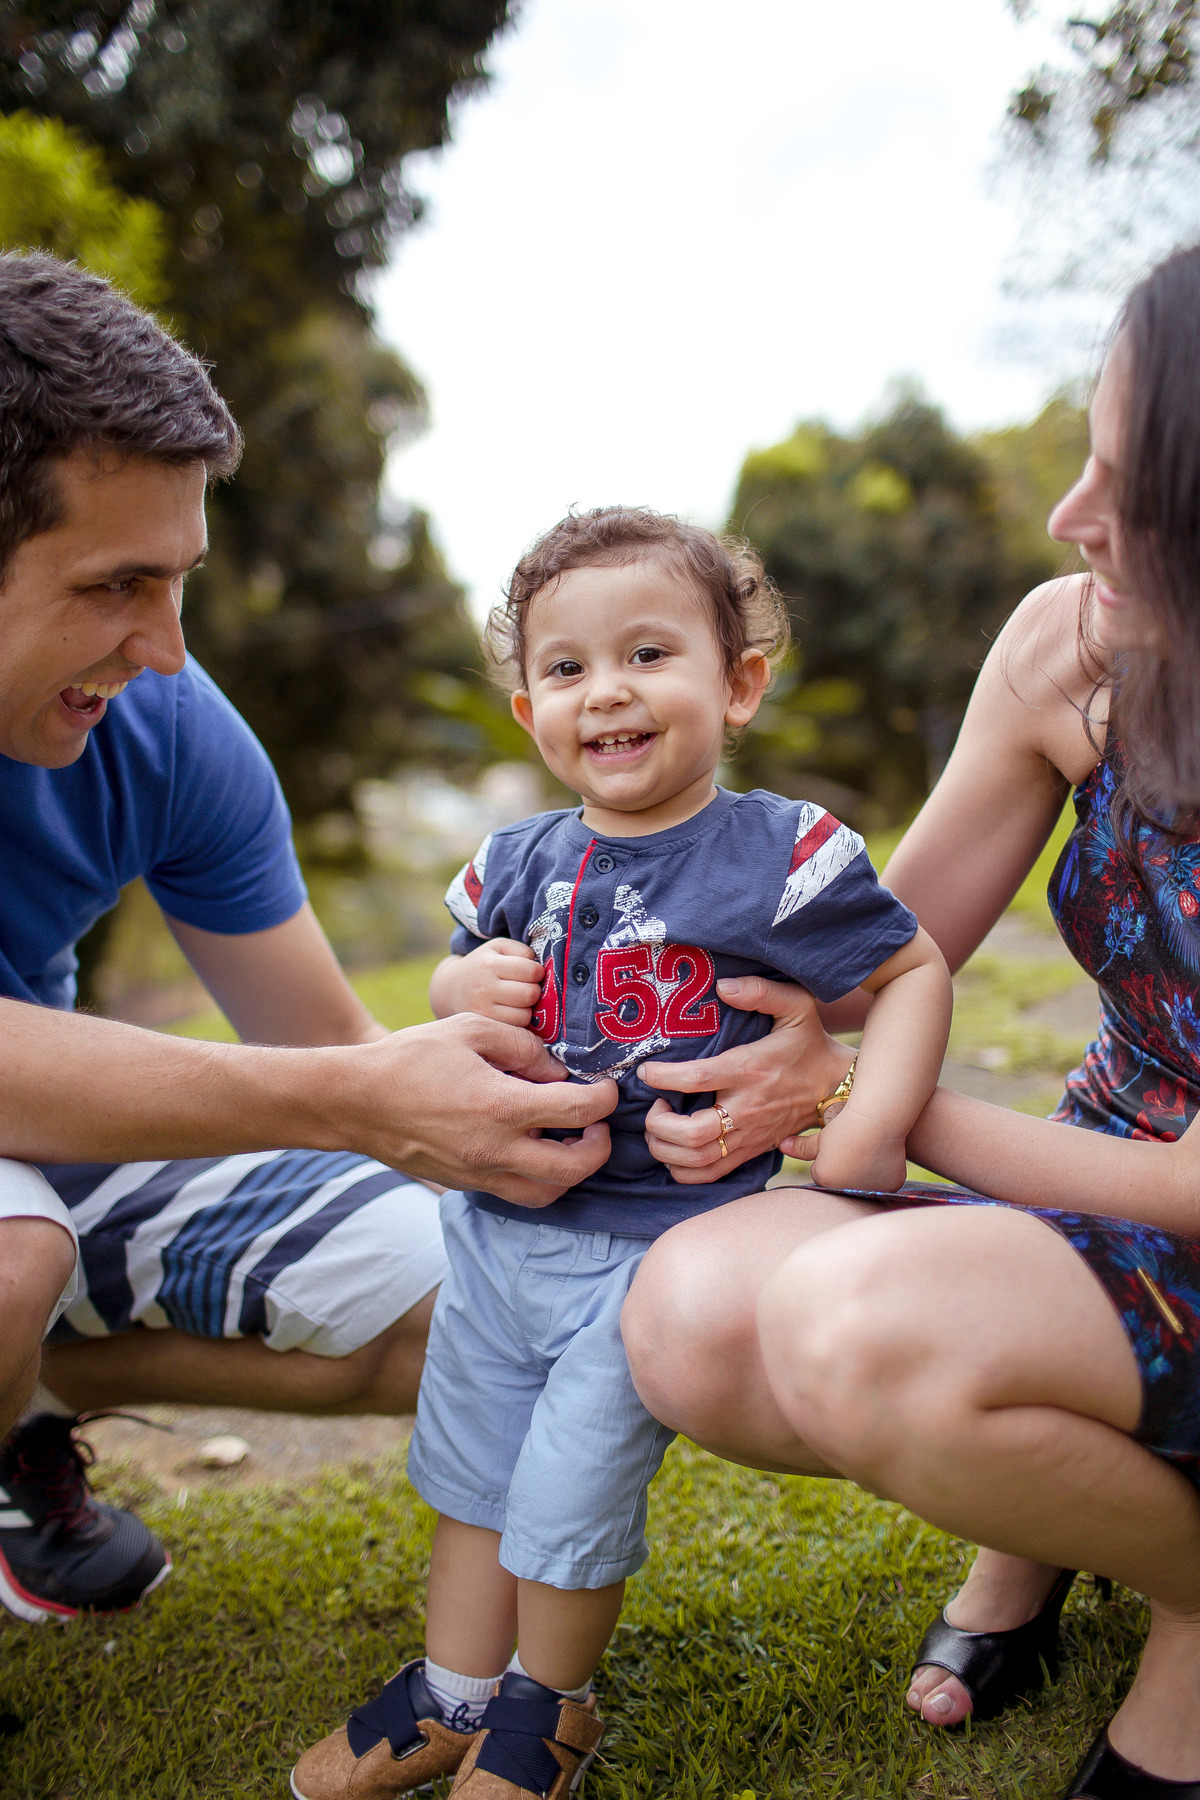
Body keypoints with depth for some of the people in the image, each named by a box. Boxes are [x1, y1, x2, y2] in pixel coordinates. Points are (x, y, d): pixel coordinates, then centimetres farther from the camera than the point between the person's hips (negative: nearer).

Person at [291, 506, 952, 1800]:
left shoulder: (782, 857, -13)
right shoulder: (520, 863, 1)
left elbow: (914, 970, -5)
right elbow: (462, 974, 16)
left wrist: (871, 1123, -17)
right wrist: (468, 988, -8)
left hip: (655, 1246, -5)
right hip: (495, 1223, 5)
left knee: (573, 1498, 6)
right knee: (469, 1476, 18)